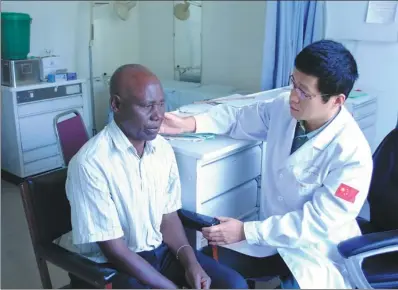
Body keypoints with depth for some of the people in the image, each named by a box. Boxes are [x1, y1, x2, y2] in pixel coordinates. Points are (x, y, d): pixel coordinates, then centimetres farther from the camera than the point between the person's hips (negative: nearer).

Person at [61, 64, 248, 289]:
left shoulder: (163, 149, -3)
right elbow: (114, 248, -21)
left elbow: (168, 216, 7)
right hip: (108, 265, -5)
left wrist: (190, 261, -9)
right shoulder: (91, 163, -23)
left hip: (159, 250, 6)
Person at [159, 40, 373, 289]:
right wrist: (188, 124, -10)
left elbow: (317, 222, -24)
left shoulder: (352, 153, -25)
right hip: (275, 236, 6)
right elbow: (237, 118, 6)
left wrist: (245, 231, -25)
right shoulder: (283, 108, -9)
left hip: (318, 256, -5)